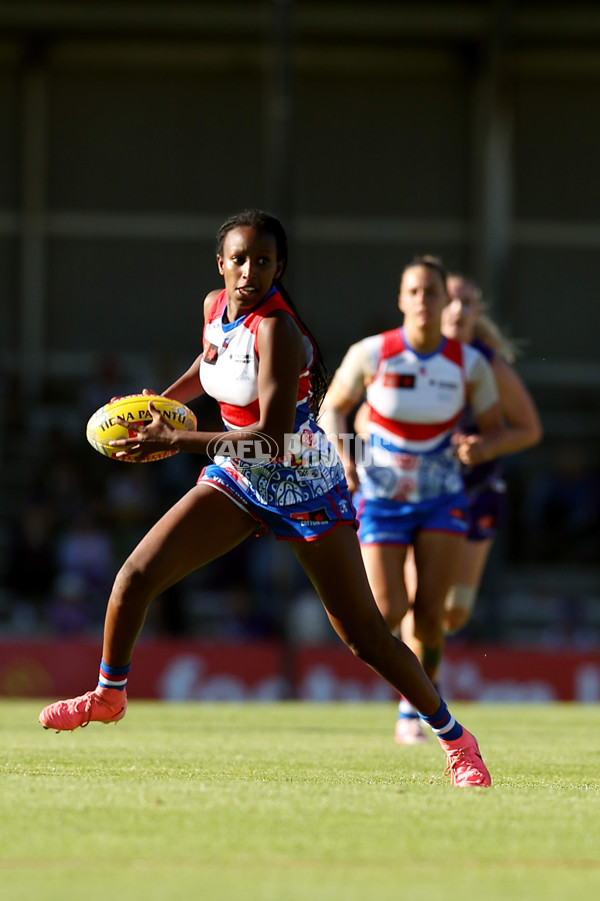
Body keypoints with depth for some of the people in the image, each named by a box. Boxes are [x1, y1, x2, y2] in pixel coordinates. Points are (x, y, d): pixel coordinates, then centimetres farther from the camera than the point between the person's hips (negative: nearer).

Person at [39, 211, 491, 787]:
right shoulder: (215, 307, -2)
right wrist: (162, 401, 7)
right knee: (136, 576, -5)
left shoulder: (275, 329, -25)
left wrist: (175, 441, -28)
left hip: (302, 485, -6)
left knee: (364, 636, -4)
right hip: (237, 479, 6)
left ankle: (454, 738, 11)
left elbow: (273, 434, -31)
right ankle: (109, 695, 18)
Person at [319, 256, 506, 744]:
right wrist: (343, 458, -19)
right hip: (380, 498, -1)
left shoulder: (471, 364, -10)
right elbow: (333, 410, 0)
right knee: (389, 613, -12)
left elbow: (496, 430, 2)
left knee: (429, 613, -8)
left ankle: (412, 714, 13)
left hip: (441, 498, 1)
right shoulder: (370, 354, -14)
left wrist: (482, 448, -22)